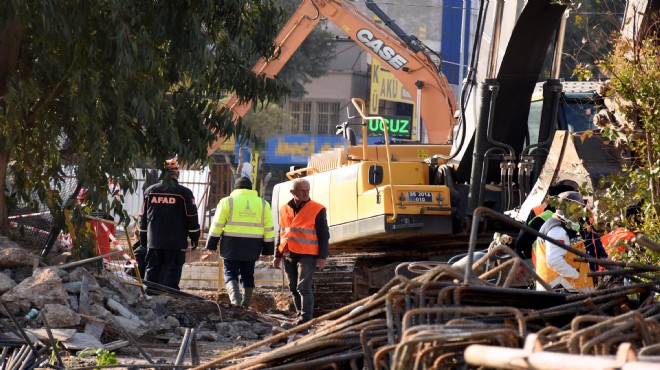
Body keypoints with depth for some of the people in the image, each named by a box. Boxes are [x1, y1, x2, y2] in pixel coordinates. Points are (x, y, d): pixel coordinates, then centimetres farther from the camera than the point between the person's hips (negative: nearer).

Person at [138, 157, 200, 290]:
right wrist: (194, 238, 8)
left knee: (151, 271, 9)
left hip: (154, 243, 3)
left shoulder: (150, 191, 6)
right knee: (172, 274, -2)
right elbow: (191, 218, -3)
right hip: (176, 244, -3)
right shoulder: (184, 193, -6)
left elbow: (143, 217, 13)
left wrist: (143, 239, 22)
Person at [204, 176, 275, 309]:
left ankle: (235, 299, -22)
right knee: (248, 275, 12)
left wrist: (211, 244, 5)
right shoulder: (263, 204, 10)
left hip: (232, 246, -3)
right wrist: (267, 249, 14)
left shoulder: (227, 202, 1)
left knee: (230, 274, 0)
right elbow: (269, 229, 9)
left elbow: (217, 225, -1)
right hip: (252, 248, 3)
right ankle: (245, 306, 14)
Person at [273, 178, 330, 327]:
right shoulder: (284, 210, 12)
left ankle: (306, 318, -13)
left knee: (303, 288, -13)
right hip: (288, 256, 6)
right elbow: (281, 234, 20)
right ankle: (300, 315, 19)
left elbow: (324, 235, -2)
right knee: (294, 288, 10)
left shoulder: (317, 210, -3)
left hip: (307, 255, -6)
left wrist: (322, 257, -8)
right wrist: (278, 255, 18)